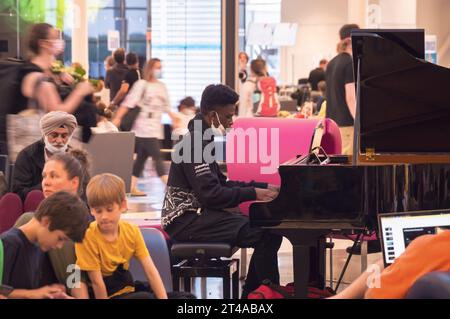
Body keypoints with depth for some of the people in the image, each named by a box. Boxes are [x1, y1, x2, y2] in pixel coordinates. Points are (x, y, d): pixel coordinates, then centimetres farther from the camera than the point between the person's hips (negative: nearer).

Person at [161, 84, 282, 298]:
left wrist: (262, 187, 10)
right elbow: (211, 194, -21)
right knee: (265, 235, -21)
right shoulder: (195, 144, -15)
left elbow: (221, 183, 18)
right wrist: (253, 193, -19)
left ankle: (252, 294, 7)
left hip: (198, 212, 10)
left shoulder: (202, 140, 16)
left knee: (267, 227, 4)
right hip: (185, 219, -10)